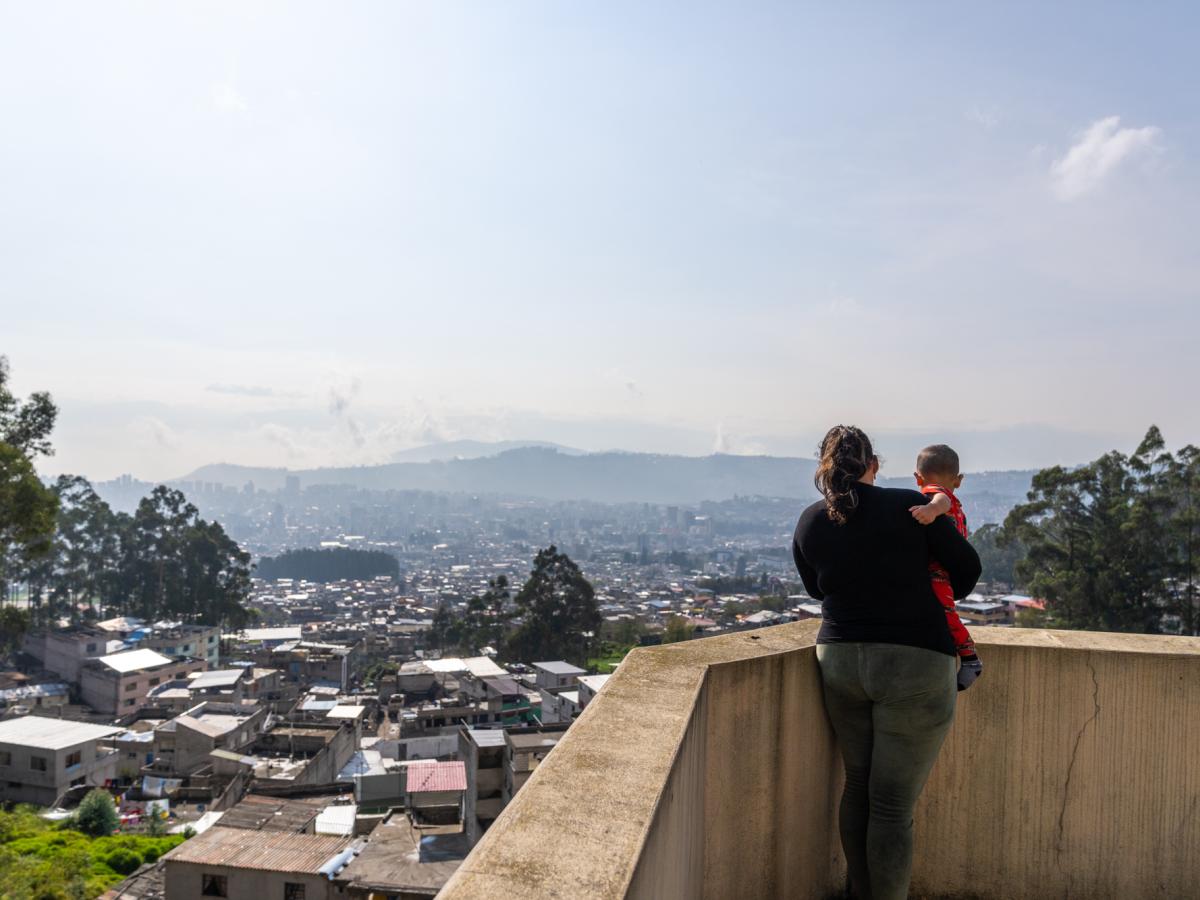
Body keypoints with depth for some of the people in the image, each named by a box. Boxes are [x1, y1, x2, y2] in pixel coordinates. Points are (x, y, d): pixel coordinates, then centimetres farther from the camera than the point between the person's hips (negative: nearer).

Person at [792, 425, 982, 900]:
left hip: (839, 662, 4)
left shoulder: (809, 523, 3)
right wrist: (943, 597, 26)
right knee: (893, 803, 3)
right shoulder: (909, 506, -7)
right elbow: (967, 567, 5)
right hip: (915, 664, -4)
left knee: (857, 785, 18)